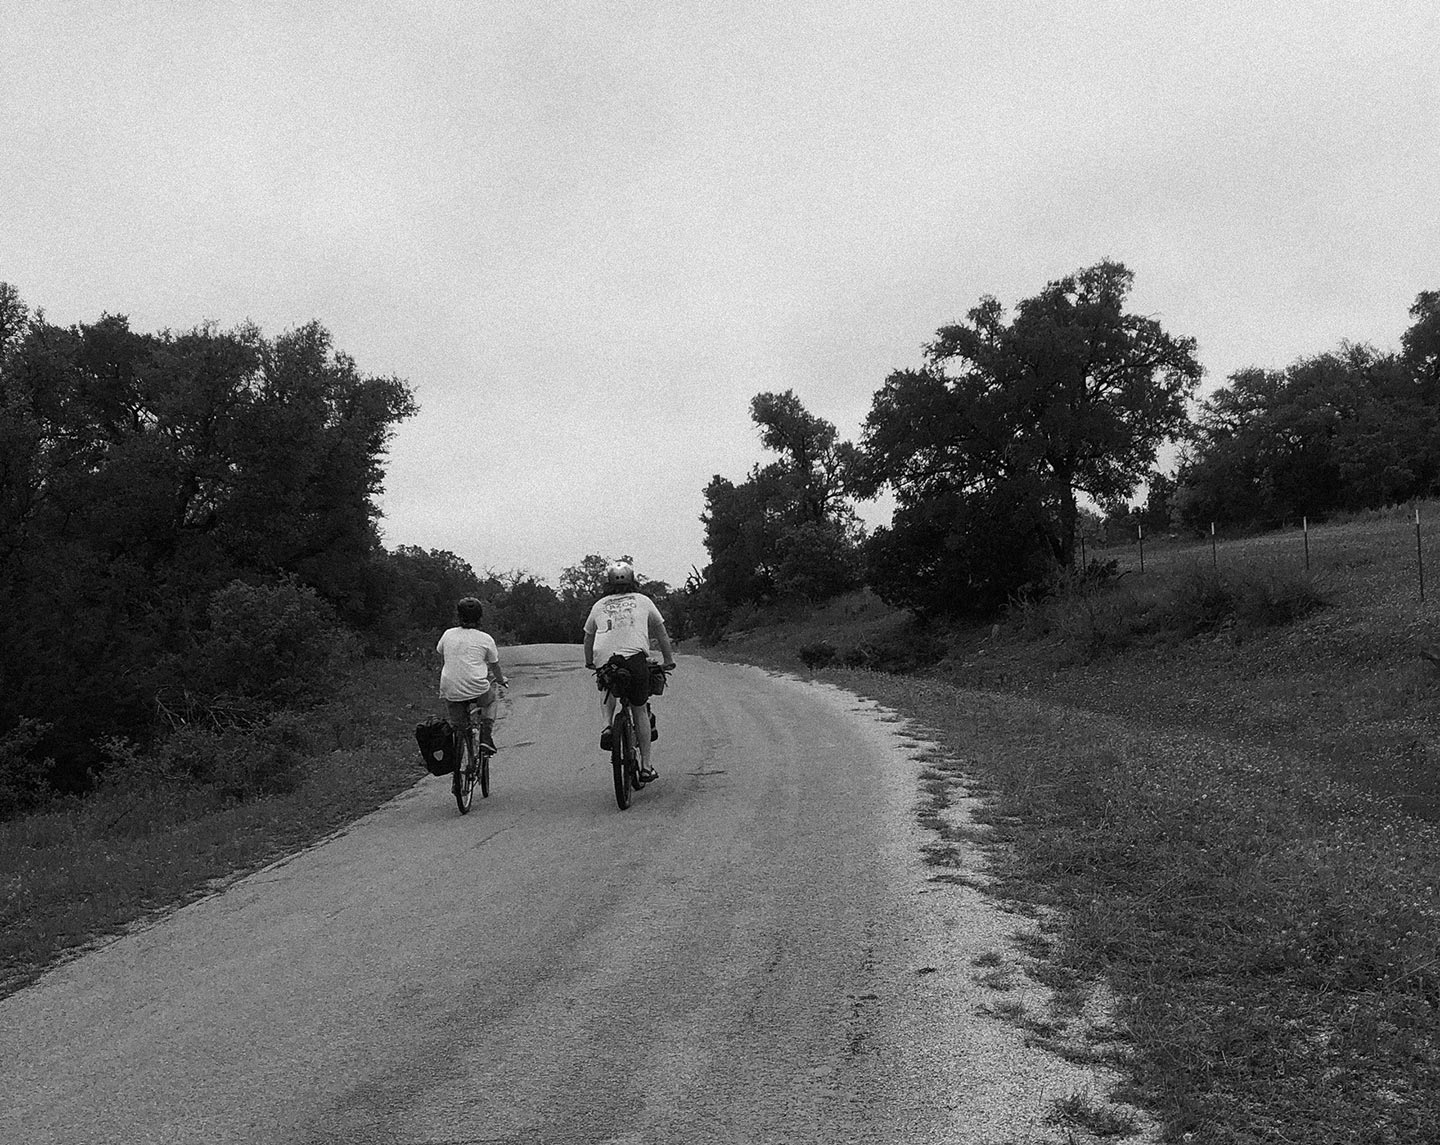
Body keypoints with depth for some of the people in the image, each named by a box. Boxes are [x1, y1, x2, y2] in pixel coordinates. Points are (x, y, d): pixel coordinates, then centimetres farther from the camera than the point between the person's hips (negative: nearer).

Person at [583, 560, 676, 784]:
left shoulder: (599, 605, 22)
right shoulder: (642, 601, 19)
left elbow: (588, 637, 30)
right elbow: (661, 633, 24)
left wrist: (589, 662, 45)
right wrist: (669, 659, 32)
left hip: (605, 660, 1)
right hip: (636, 657, -1)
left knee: (609, 693, 33)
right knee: (639, 711, 11)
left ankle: (607, 726, 5)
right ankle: (646, 766, 11)